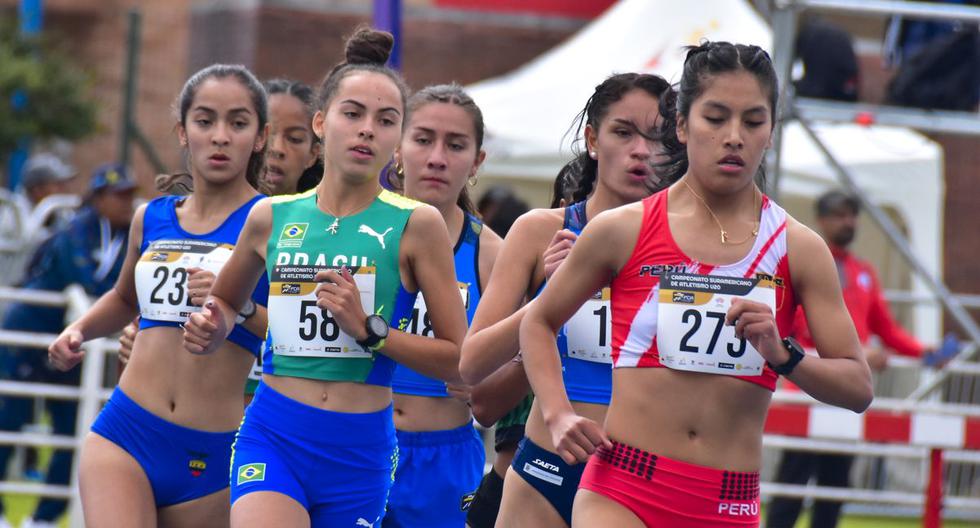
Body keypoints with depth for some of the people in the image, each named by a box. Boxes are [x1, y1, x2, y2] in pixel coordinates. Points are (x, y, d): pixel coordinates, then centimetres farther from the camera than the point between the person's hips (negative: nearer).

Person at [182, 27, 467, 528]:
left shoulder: (414, 225, -1)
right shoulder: (271, 218, 7)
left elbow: (459, 362, -3)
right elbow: (225, 299, 28)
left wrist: (368, 330, -13)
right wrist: (213, 328, 6)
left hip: (360, 453, 0)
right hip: (272, 436, 0)